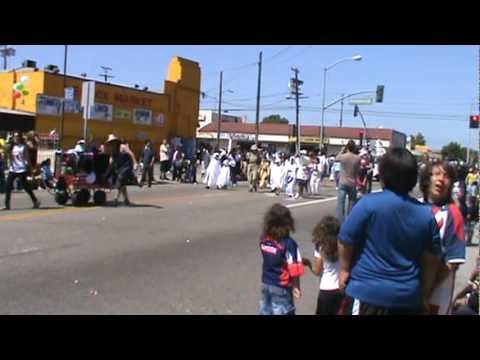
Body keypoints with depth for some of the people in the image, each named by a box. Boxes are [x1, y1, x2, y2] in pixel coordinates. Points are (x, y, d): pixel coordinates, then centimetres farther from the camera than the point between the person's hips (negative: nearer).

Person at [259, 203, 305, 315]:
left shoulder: (264, 239, -6)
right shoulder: (288, 244, -22)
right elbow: (294, 268, -19)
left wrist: (300, 260, 9)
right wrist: (296, 287, -5)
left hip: (265, 283, 5)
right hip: (281, 287, -5)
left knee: (265, 311, 17)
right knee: (282, 312, 8)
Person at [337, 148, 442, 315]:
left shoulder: (369, 204, -15)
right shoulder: (427, 214, -3)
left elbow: (346, 241, -9)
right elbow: (432, 260, 5)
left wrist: (345, 269, 9)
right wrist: (424, 296, 17)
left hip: (368, 291, -3)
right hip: (407, 295, 4)